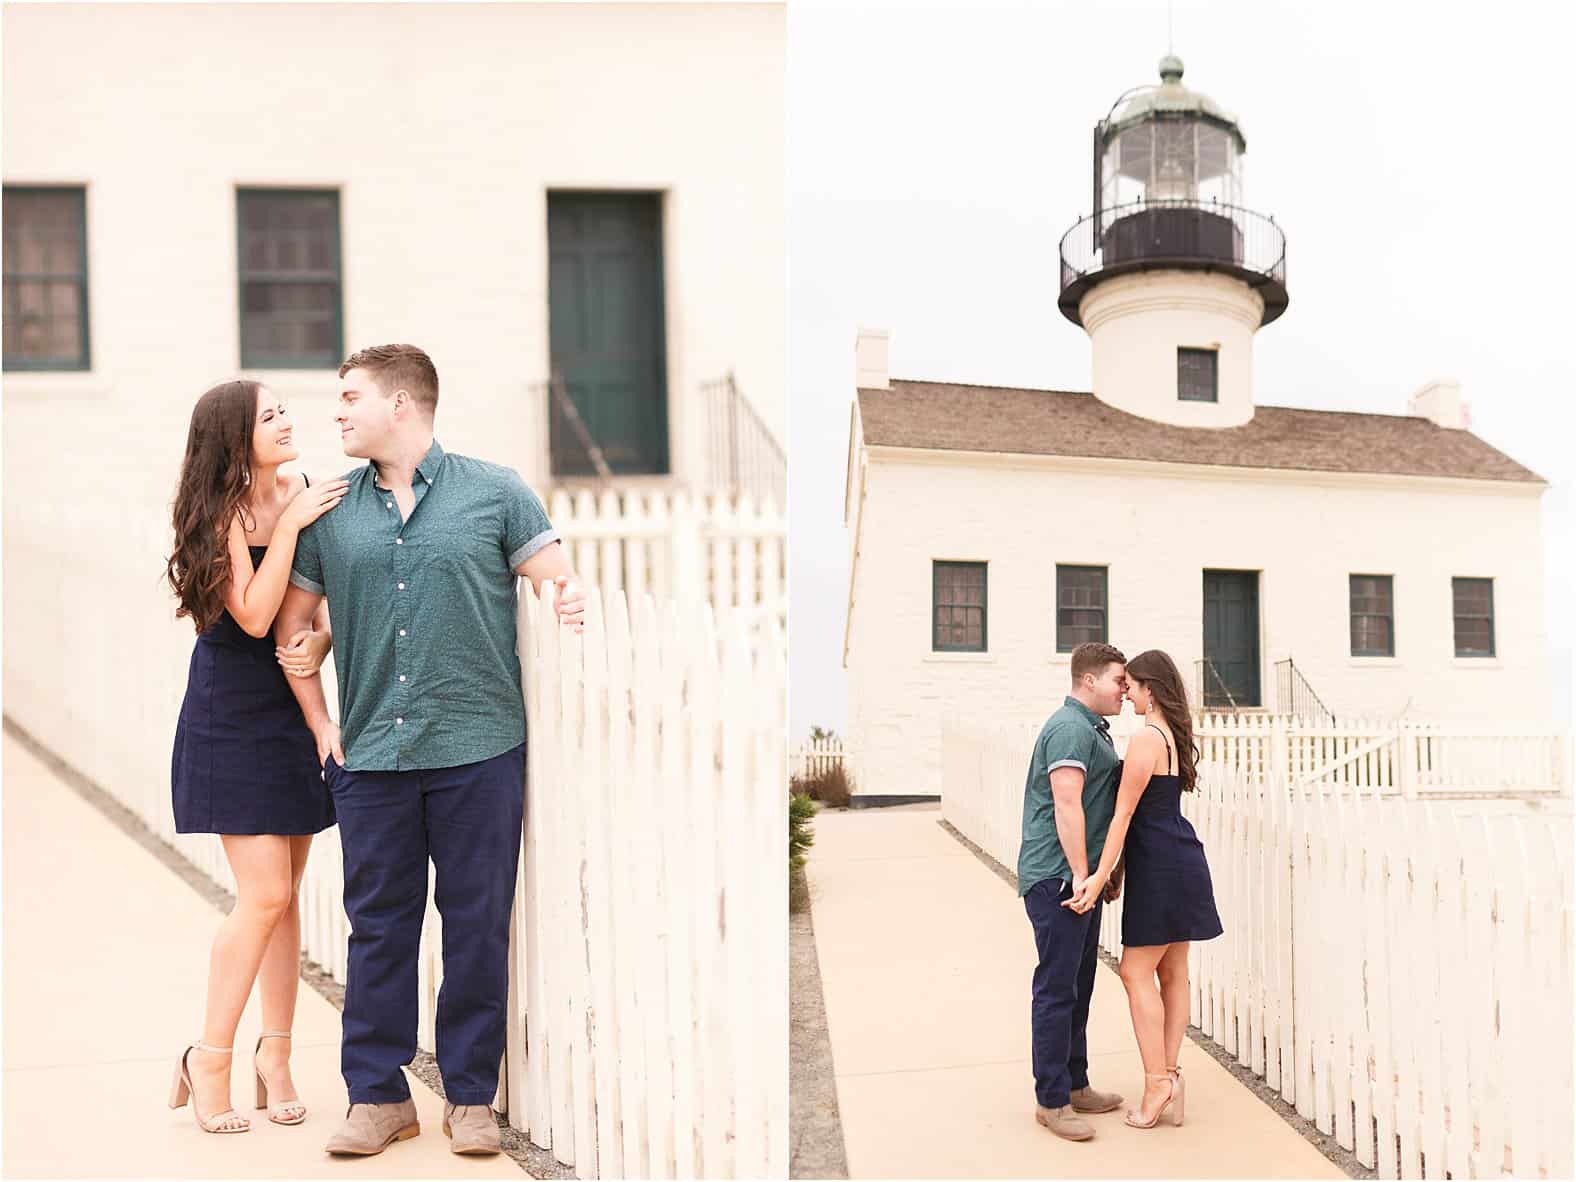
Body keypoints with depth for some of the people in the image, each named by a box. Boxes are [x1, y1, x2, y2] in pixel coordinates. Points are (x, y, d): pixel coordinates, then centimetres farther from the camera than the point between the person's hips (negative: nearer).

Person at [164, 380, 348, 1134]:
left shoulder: (306, 494, 2)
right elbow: (254, 617, -21)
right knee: (264, 895, -8)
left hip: (293, 712, 5)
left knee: (283, 896, 10)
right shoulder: (224, 513, -12)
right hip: (232, 721, -5)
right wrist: (289, 526, -22)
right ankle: (208, 1060, 10)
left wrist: (320, 640, -13)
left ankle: (275, 1057, 22)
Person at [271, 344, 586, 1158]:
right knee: (378, 926, 9)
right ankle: (378, 1096, 22)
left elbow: (560, 583, 1)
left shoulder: (494, 493, 3)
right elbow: (290, 625, 15)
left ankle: (470, 1096, 19)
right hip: (370, 756, 2)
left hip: (480, 750, -2)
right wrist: (321, 726, 7)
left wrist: (570, 598, -23)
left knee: (477, 925, 6)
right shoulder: (331, 511, 9)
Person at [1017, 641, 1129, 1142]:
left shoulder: (1094, 729, 19)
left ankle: (1075, 1085, 26)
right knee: (1057, 988, -4)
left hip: (1081, 878, 10)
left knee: (1078, 985, 16)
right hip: (1056, 878, -10)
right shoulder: (1071, 728, -15)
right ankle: (1052, 1101, 3)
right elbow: (1067, 805, -22)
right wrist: (1080, 875, -22)